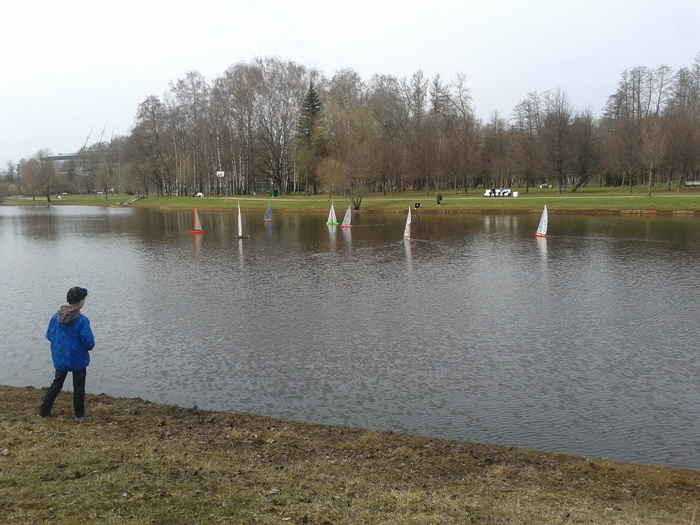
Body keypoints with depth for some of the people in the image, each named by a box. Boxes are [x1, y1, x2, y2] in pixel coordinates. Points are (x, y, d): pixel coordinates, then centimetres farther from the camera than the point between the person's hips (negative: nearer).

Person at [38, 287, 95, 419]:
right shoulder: (82, 320, -22)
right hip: (78, 359, -4)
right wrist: (89, 346, 3)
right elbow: (89, 343, -20)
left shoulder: (56, 316, -7)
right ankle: (79, 413, 25)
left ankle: (44, 411, 24)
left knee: (56, 384, 21)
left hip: (60, 358, 4)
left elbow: (49, 336, 4)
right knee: (78, 387, 13)